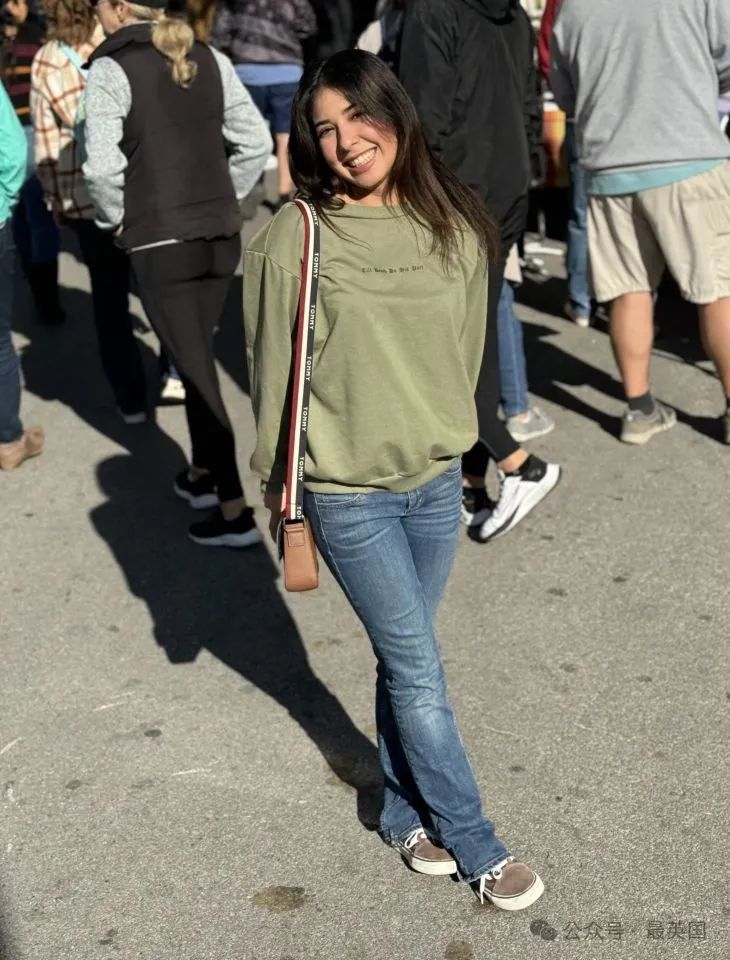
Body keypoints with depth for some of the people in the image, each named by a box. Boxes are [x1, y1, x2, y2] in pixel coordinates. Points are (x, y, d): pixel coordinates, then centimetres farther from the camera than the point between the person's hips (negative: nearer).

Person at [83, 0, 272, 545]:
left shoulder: (111, 69, -9)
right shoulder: (210, 59, 7)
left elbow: (103, 166, -17)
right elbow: (255, 141, 7)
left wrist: (116, 220, -1)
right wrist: (224, 200, 13)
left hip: (160, 244, -6)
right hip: (221, 236, 6)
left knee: (196, 372, 0)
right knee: (198, 359, 20)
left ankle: (235, 510, 3)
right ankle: (203, 473, 33)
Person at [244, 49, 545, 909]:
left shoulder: (454, 224, -2)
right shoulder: (295, 238, -14)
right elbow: (273, 367, -6)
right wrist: (279, 488, 0)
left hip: (437, 481, 4)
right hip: (348, 494, -3)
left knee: (404, 660, 17)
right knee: (419, 670, 5)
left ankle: (404, 811, 37)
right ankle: (476, 846, 23)